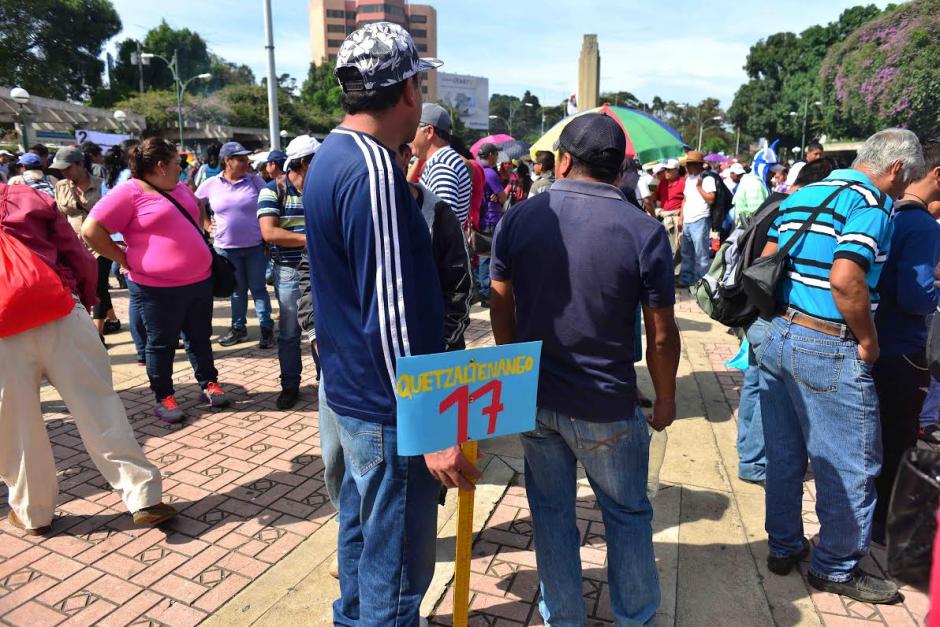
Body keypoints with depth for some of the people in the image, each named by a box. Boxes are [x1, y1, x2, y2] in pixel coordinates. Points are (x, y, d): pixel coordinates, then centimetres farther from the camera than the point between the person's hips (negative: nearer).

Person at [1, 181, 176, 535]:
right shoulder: (32, 200, 11)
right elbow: (81, 260, 7)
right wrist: (84, 304, 20)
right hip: (62, 316, 1)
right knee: (98, 410, 4)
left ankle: (33, 513, 28)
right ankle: (143, 498, 6)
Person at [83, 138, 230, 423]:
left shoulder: (179, 188, 11)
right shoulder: (129, 192, -12)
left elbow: (197, 211, 32)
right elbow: (91, 231, -16)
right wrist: (125, 260, -12)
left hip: (199, 280, 7)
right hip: (158, 287, -6)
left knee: (200, 337, 16)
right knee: (161, 344, 8)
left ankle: (209, 383, 30)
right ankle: (164, 397, 21)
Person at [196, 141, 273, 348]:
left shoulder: (254, 180, -3)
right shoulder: (210, 184, 0)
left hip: (255, 246, -1)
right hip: (227, 247, 2)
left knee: (258, 288, 3)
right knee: (237, 289, 14)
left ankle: (267, 329, 10)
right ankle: (238, 327, 26)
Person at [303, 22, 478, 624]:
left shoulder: (330, 156, 9)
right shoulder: (374, 168, -22)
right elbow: (391, 315, -26)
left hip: (351, 389, 10)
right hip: (389, 407, -10)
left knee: (362, 526, 25)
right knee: (398, 566, 7)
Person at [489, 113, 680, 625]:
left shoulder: (518, 219, -5)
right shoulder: (644, 231, -13)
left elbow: (501, 310, 1)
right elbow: (661, 335, -9)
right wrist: (665, 399, 7)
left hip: (534, 398, 3)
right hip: (606, 407, -2)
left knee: (551, 512, 18)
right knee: (627, 515, 19)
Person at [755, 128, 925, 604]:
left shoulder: (800, 196, 12)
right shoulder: (872, 201, -11)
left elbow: (765, 262, 11)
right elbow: (845, 280, -24)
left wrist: (787, 318, 16)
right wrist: (868, 340, -11)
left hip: (778, 337, 8)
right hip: (830, 352, -8)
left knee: (783, 456, 18)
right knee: (850, 467, 9)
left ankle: (783, 547, 32)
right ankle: (836, 568, 24)